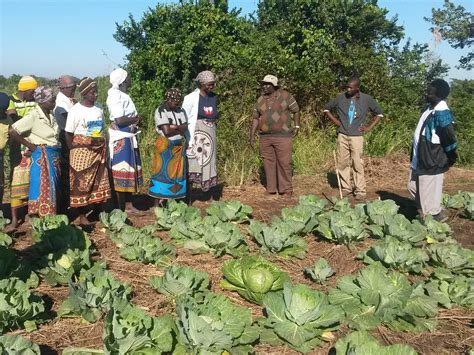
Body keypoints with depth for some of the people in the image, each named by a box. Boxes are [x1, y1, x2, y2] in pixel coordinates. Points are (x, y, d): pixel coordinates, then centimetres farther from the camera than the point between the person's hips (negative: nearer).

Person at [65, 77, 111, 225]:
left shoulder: (98, 108, 8)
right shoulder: (76, 110, -8)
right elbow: (68, 133, -6)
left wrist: (103, 148, 10)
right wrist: (73, 151, -8)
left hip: (98, 151, 5)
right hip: (82, 151, -5)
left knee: (99, 182, 7)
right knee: (81, 184, 0)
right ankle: (82, 216, 8)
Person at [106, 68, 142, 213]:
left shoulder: (122, 95, 11)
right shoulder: (116, 96, -18)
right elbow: (119, 120, -25)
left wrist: (134, 120, -3)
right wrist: (136, 119, -11)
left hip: (128, 137, 10)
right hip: (121, 139, -10)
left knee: (130, 171, 15)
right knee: (122, 173, -3)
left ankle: (128, 205, 24)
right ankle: (120, 209, 6)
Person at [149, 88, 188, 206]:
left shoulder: (181, 111, 8)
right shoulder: (160, 111, -12)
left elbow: (185, 128, -4)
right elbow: (167, 131, -20)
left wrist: (174, 127, -19)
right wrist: (180, 129, -5)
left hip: (179, 147, 6)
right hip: (165, 147, -6)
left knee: (177, 173, 8)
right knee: (162, 173, -3)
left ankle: (172, 199, 17)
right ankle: (157, 202, 2)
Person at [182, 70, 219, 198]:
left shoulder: (214, 97, 9)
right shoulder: (191, 98, -8)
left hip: (210, 136, 6)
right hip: (196, 135, -5)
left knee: (210, 165, 9)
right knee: (192, 166, -4)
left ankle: (211, 195, 17)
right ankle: (187, 197, 3)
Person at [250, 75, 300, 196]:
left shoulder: (285, 96, -2)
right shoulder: (261, 99, 11)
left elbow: (296, 110, 5)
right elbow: (255, 118, 13)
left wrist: (296, 126, 1)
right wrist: (252, 135, 9)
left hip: (282, 136, -4)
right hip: (265, 137, 4)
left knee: (284, 163, -3)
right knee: (268, 163, 7)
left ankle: (286, 189, 8)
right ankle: (271, 189, 16)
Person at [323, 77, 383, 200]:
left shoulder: (367, 99, -3)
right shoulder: (340, 97, 1)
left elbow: (379, 113, 10)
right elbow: (327, 108, 15)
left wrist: (369, 127, 2)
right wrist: (335, 121, 5)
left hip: (357, 137, -2)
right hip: (342, 136, 2)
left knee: (357, 165, -3)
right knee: (342, 163, 7)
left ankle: (360, 191, 5)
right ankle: (346, 188, 20)